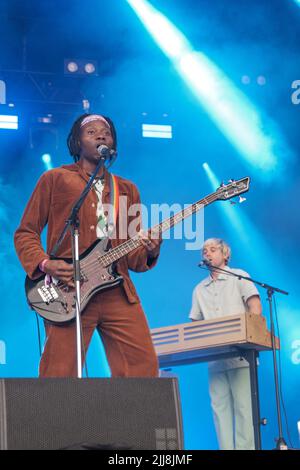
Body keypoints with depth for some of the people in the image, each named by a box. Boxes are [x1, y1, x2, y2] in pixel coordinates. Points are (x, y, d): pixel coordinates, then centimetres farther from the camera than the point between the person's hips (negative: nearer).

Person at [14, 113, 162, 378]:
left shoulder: (127, 189, 21)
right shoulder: (55, 179, 9)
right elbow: (25, 233, 8)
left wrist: (148, 252, -4)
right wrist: (45, 264, -10)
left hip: (118, 292, 4)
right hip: (68, 291, -3)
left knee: (144, 368, -6)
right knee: (60, 376, -8)